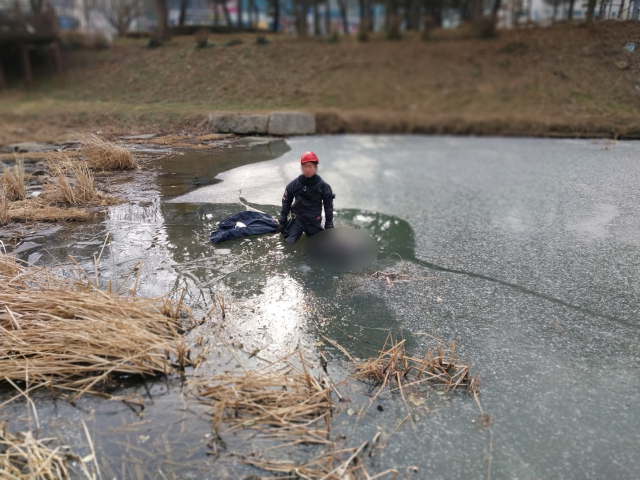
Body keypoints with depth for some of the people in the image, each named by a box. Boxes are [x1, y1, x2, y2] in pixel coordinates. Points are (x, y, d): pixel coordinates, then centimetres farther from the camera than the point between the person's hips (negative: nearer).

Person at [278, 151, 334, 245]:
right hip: (298, 218, 0)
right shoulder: (294, 184, -6)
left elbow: (328, 207, 0)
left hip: (314, 221, 0)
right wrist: (282, 221, 6)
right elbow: (286, 203, 7)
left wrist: (329, 227, 0)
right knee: (289, 241, -15)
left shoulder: (323, 186, -9)